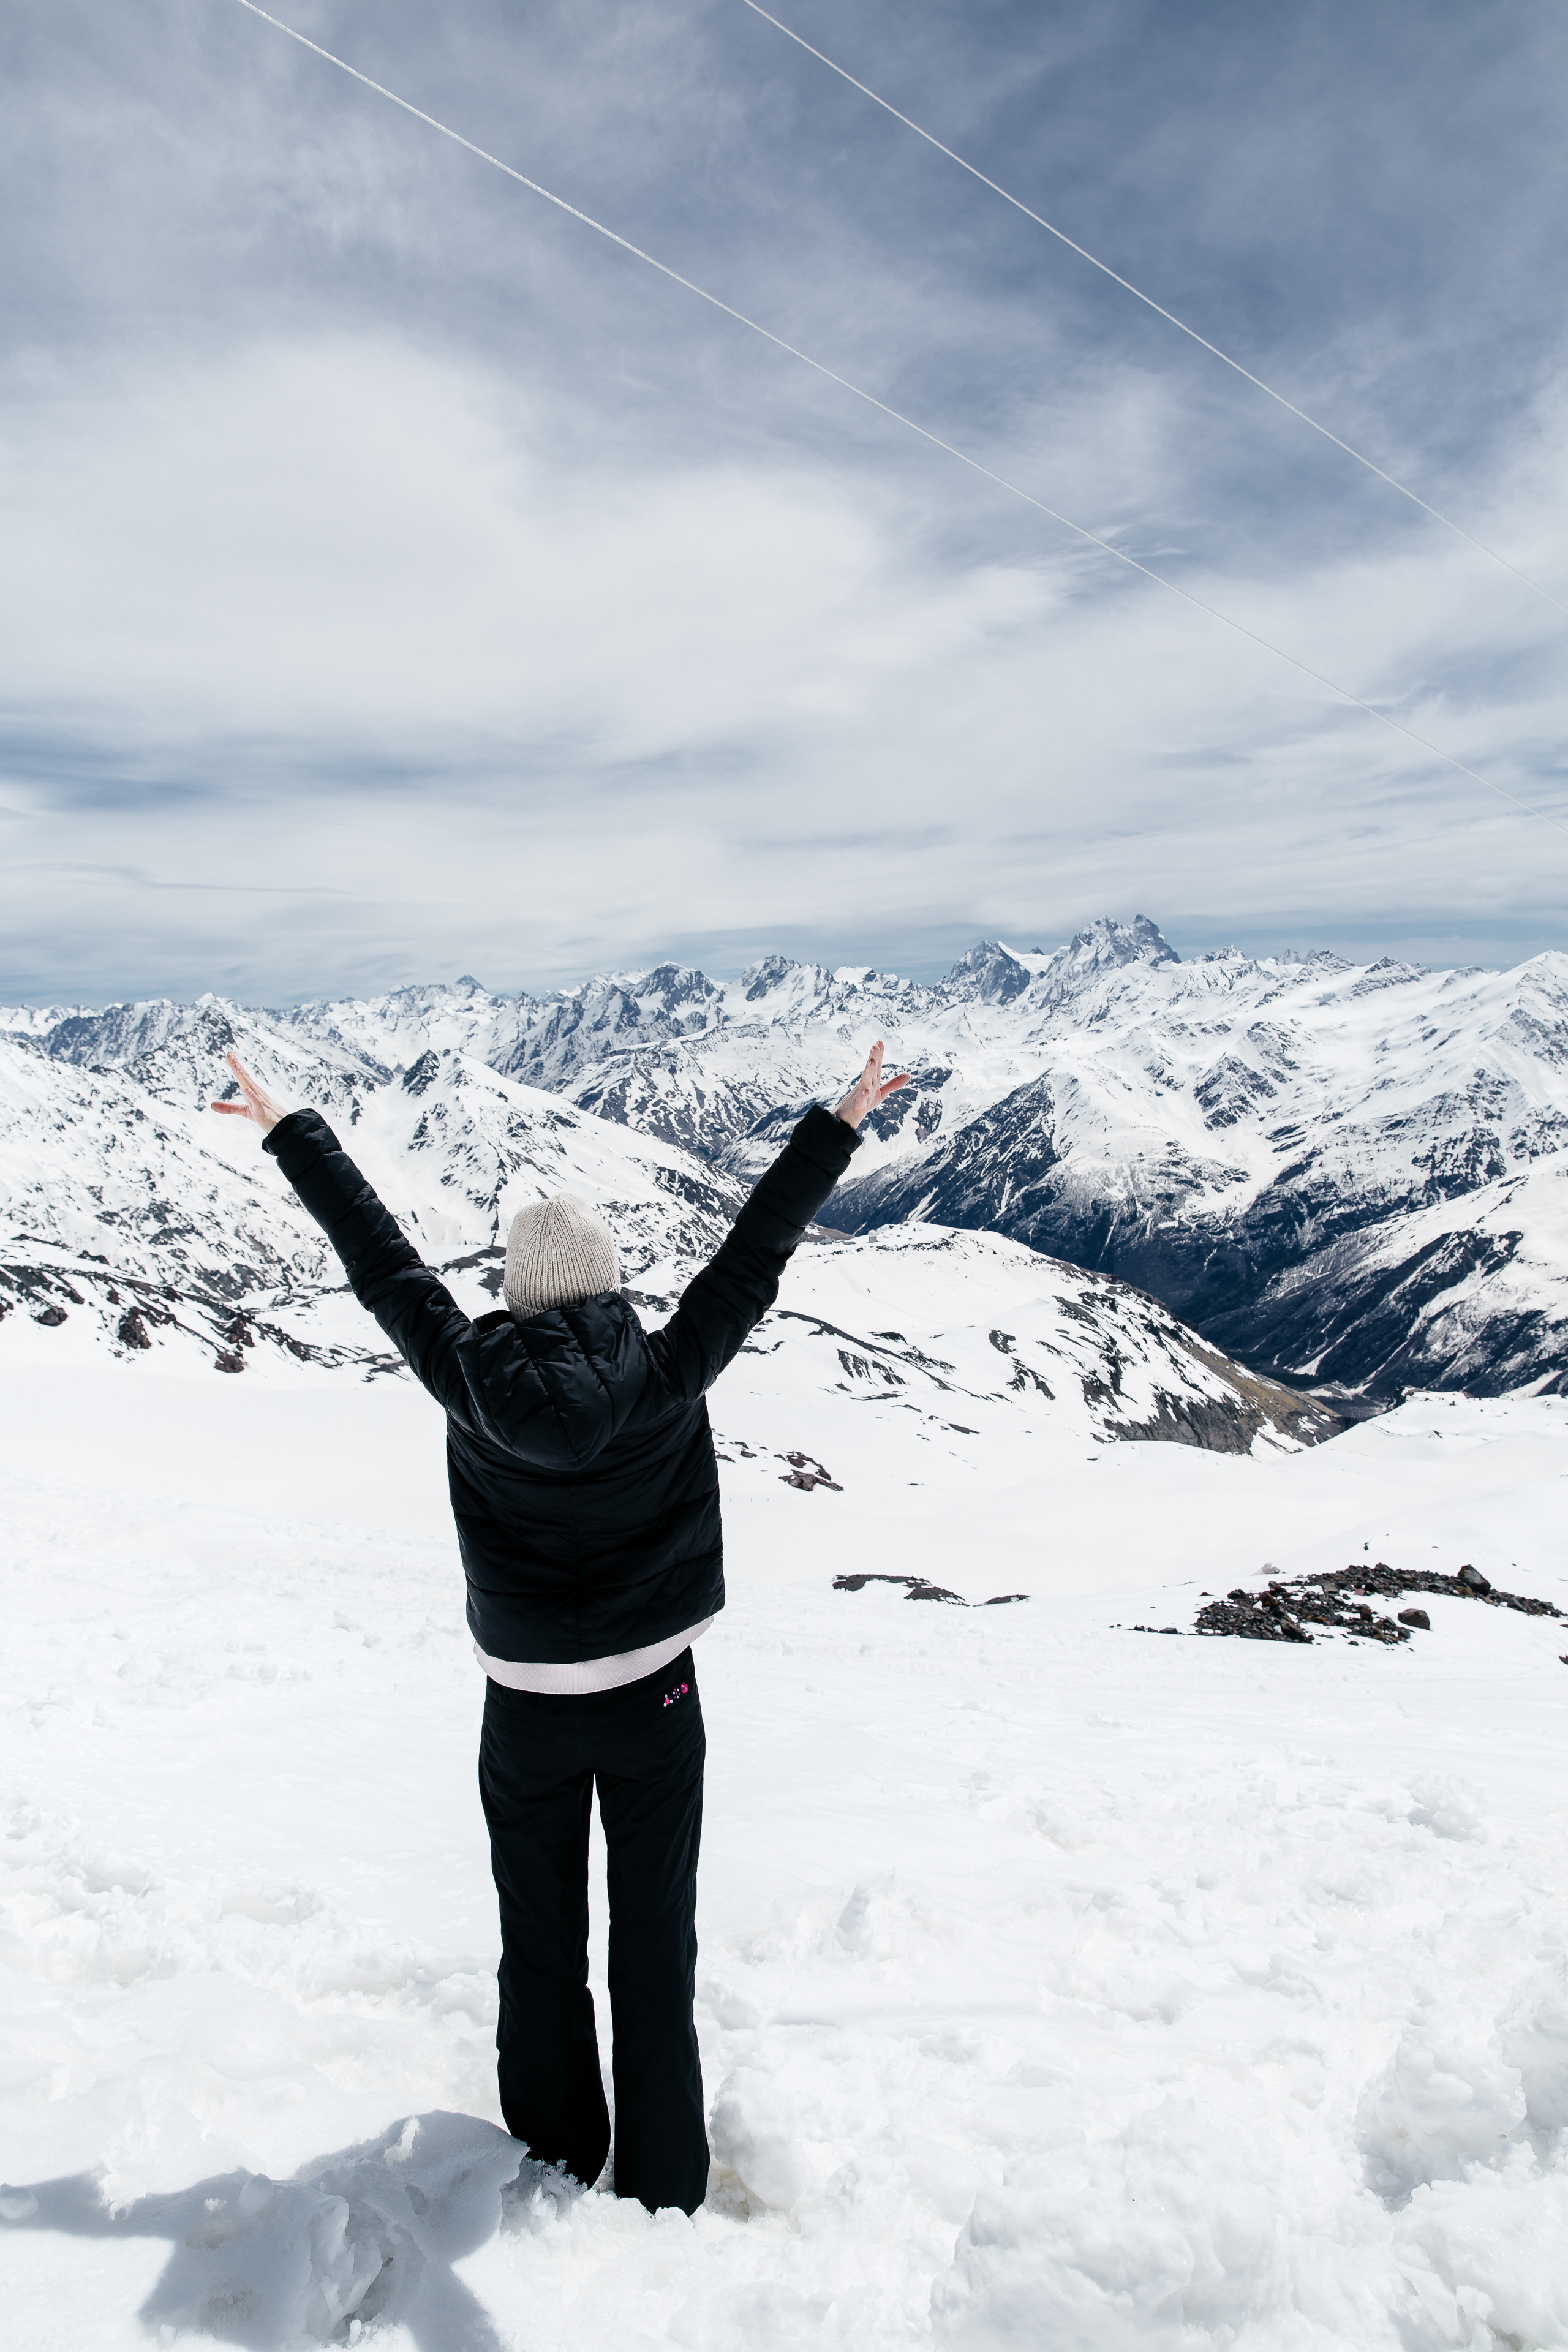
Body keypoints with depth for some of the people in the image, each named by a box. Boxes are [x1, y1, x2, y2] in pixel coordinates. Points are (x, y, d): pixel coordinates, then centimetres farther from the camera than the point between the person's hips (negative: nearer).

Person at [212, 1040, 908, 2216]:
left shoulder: (474, 1382, -15)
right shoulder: (667, 1378, -17)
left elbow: (380, 1260, -5)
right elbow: (757, 1254, -12)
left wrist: (292, 1130, 6)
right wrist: (838, 1127, -4)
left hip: (527, 1712, 1)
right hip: (653, 1700, 0)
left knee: (541, 1949, 19)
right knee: (657, 1946, 13)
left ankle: (556, 2166, 35)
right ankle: (663, 2193, 26)